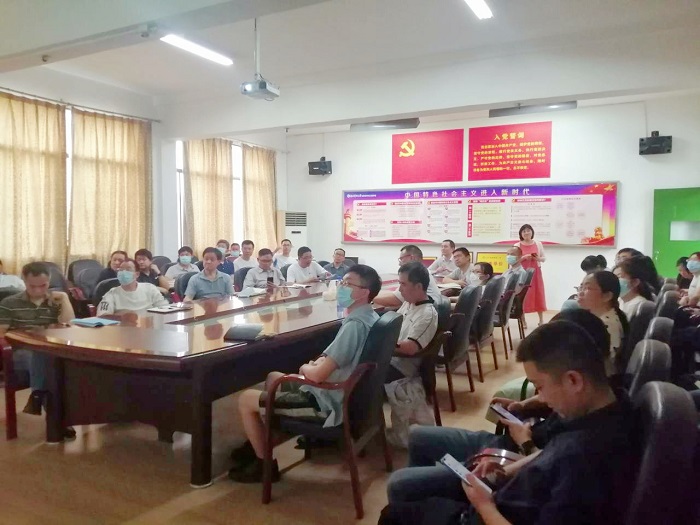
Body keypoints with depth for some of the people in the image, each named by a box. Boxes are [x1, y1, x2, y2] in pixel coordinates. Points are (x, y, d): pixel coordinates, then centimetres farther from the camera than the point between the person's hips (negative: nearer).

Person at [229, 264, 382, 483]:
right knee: (273, 377, 28)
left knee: (246, 400, 0)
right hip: (340, 392, 10)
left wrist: (305, 368, -7)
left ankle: (264, 464, 14)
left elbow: (319, 375, -29)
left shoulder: (354, 325, -28)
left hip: (327, 402, -10)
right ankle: (259, 443, 36)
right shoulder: (369, 316, 3)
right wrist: (319, 363, 2)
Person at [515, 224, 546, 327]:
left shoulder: (538, 244, 6)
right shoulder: (517, 245, 0)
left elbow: (543, 258, 10)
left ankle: (541, 320, 14)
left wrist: (538, 258, -11)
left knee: (538, 295, 5)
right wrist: (524, 257, -17)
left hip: (536, 272, 2)